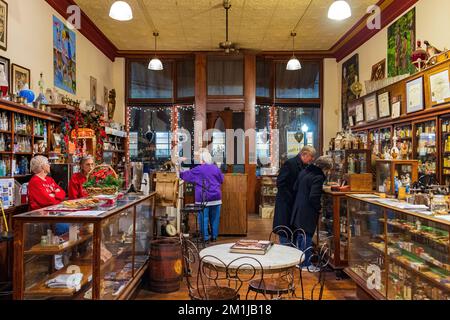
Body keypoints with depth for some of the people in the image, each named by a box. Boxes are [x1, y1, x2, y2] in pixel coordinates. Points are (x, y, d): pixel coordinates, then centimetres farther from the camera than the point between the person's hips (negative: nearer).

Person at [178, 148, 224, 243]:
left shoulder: (198, 170, -8)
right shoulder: (215, 168, 1)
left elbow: (186, 175, 5)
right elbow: (221, 180, 14)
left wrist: (179, 174, 24)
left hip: (203, 198, -3)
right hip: (216, 197, 4)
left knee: (204, 217, 4)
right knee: (215, 218, 10)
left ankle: (205, 238, 7)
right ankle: (214, 236, 18)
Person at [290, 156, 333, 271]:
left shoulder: (304, 172, 7)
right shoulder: (318, 177, -20)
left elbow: (295, 188, 13)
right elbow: (314, 197, -25)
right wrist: (319, 208, -9)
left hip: (298, 211, 9)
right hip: (308, 213, -9)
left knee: (300, 236, 18)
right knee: (307, 237, 2)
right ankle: (306, 264, 13)